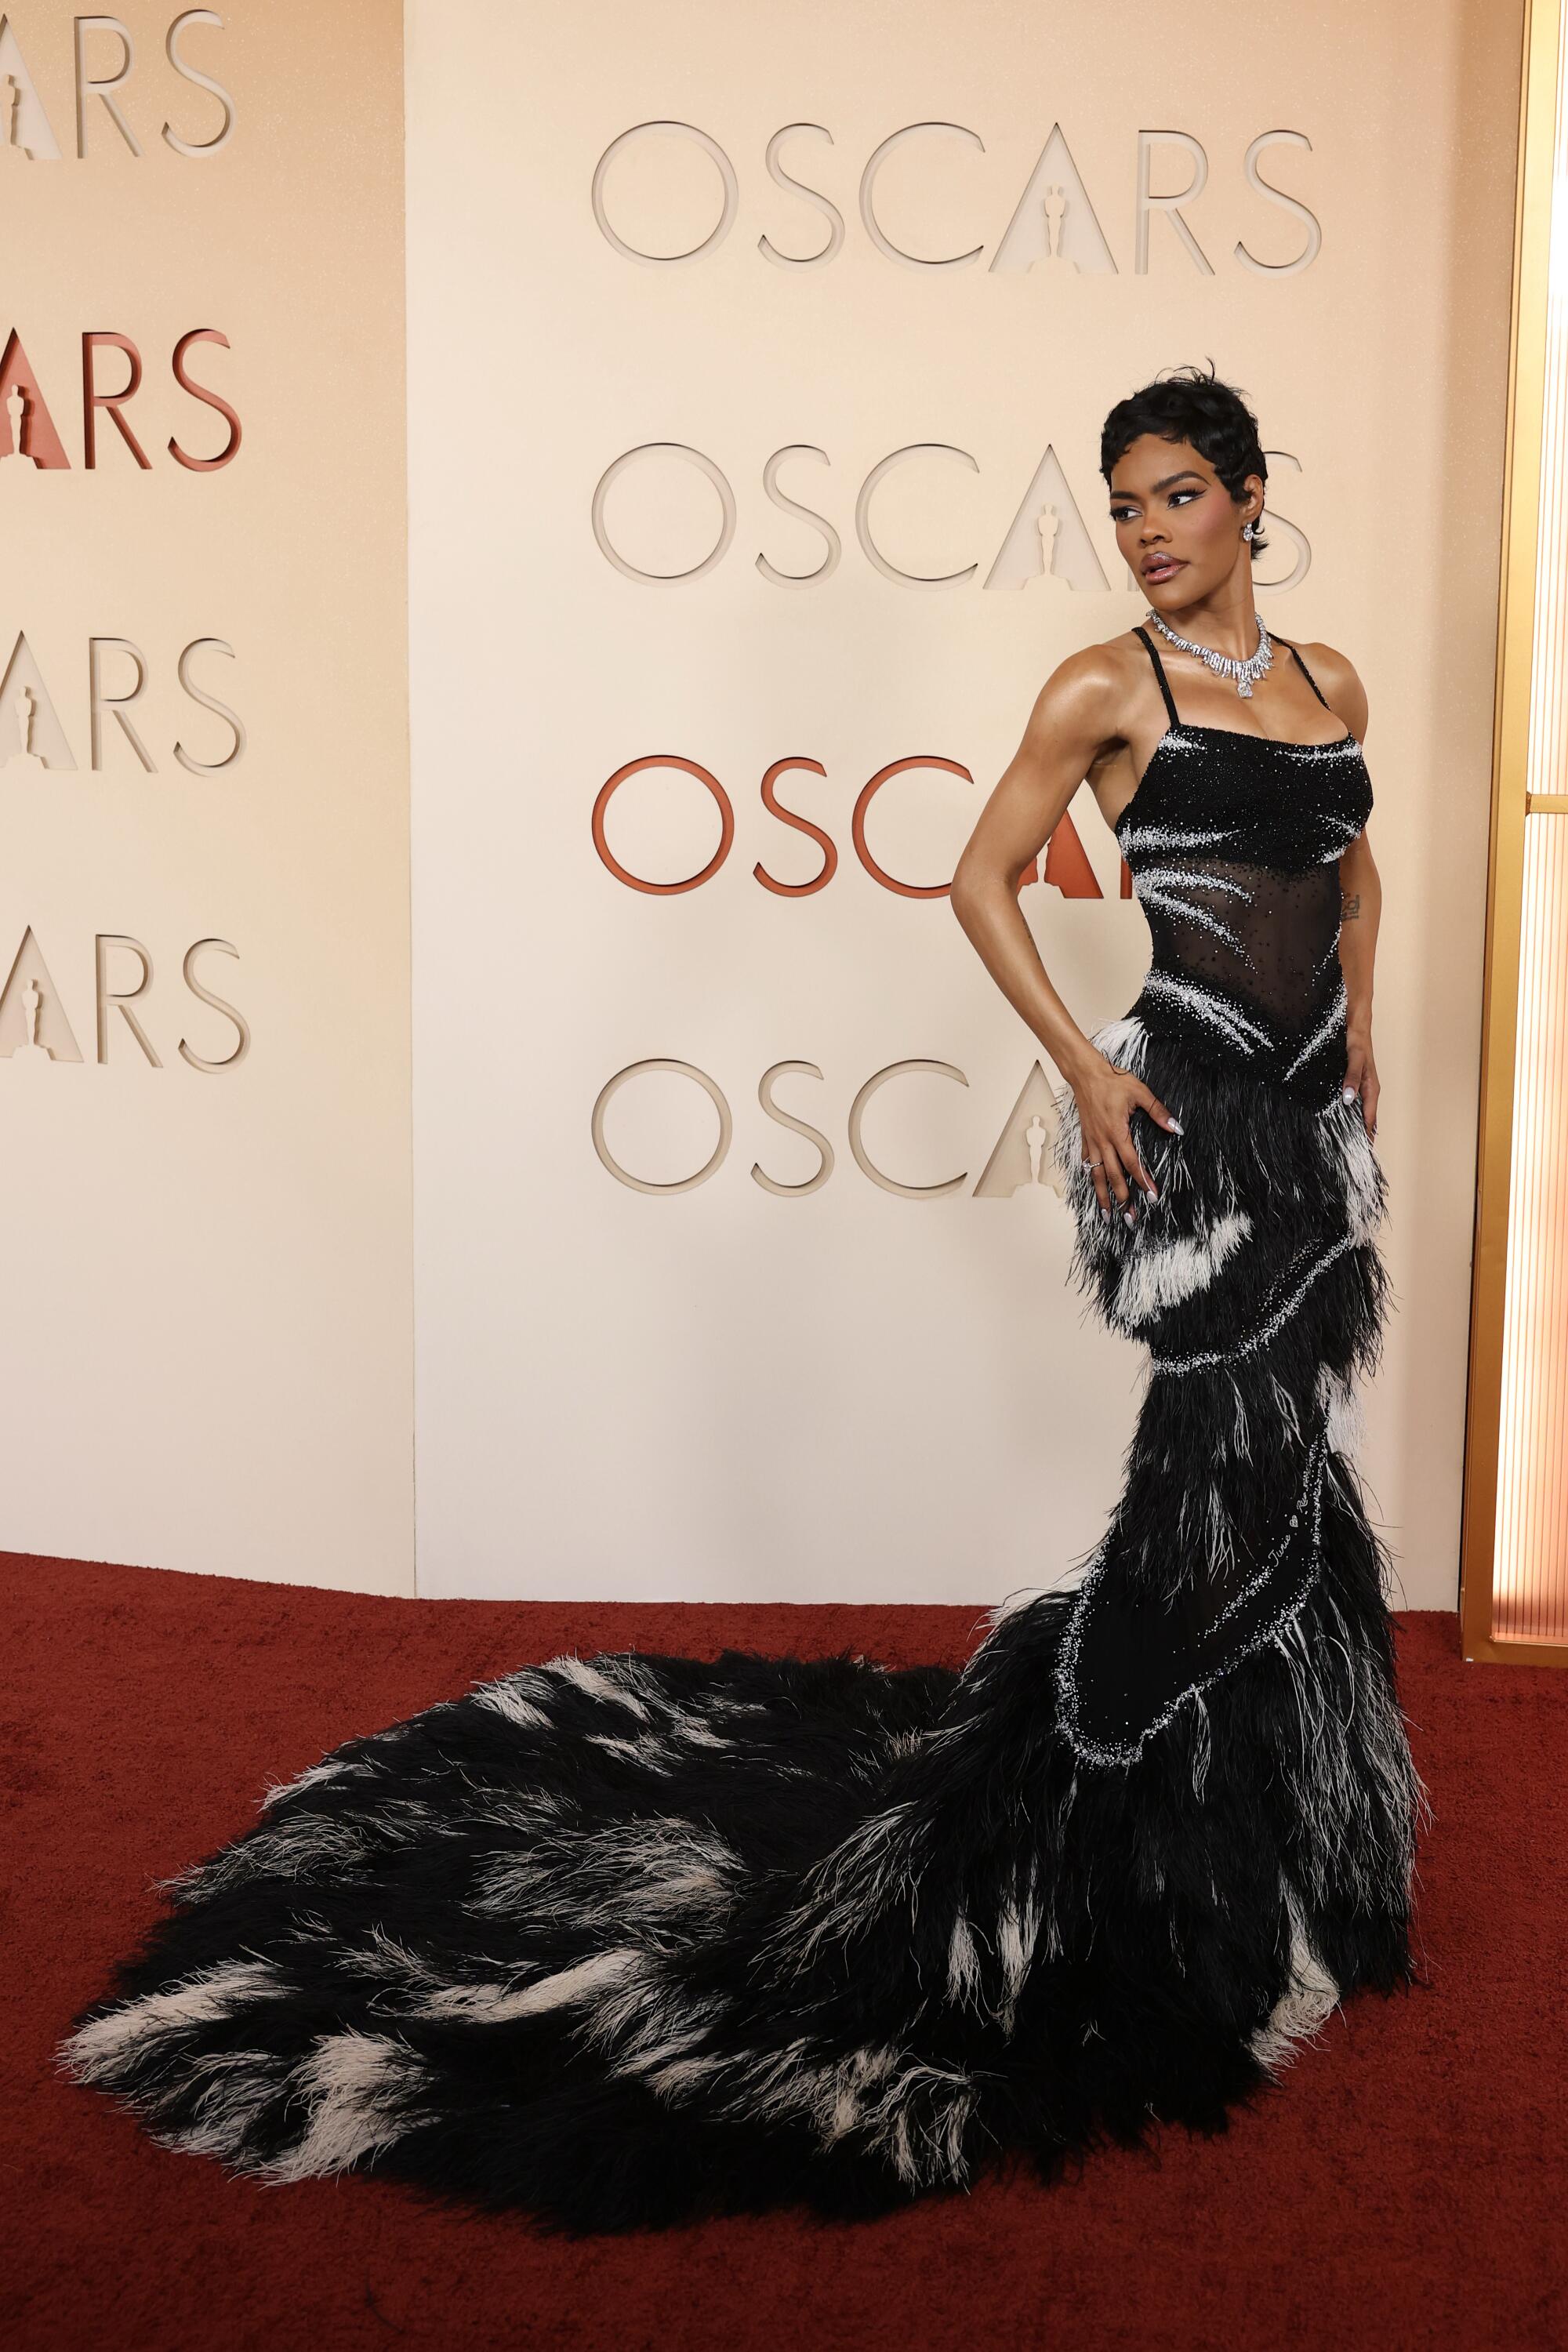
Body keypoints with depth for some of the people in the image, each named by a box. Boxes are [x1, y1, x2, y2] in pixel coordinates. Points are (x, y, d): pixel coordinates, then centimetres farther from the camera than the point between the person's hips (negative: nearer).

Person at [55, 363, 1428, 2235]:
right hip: (1177, 1113, -7)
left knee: (1278, 1485, 13)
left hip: (1315, 1117, 7)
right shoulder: (1105, 686, -5)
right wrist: (1084, 1070, -11)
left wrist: (1358, 1031, 16)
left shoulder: (1330, 681, 13)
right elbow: (981, 878, -4)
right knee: (1241, 1477, -9)